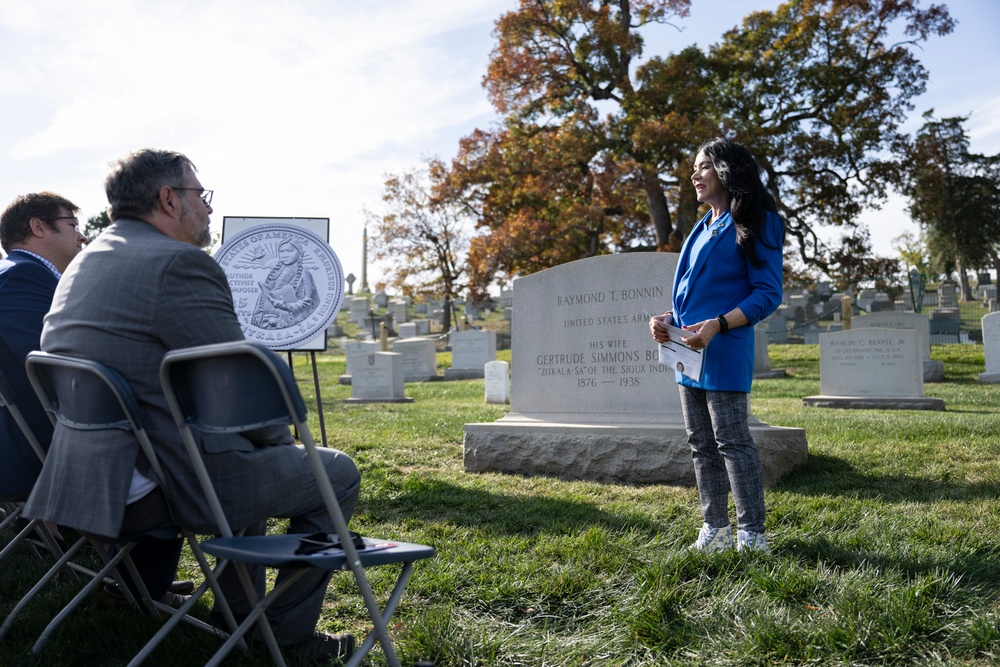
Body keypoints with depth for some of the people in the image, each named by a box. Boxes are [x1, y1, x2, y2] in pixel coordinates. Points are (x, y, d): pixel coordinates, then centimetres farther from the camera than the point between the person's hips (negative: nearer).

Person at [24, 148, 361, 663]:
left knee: (254, 454, 33)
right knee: (336, 474, 8)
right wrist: (282, 438, 3)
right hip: (177, 484, -10)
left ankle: (240, 613, 38)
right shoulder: (179, 263, -18)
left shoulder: (83, 264, 12)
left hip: (96, 475, 10)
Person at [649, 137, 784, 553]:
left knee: (732, 442, -5)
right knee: (701, 444, 11)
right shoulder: (703, 228, 19)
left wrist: (717, 325, -23)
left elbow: (768, 294, -11)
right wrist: (667, 319, 6)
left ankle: (752, 536, 5)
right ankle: (715, 530, 21)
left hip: (724, 352, -9)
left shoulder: (754, 225, -6)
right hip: (688, 351, 9)